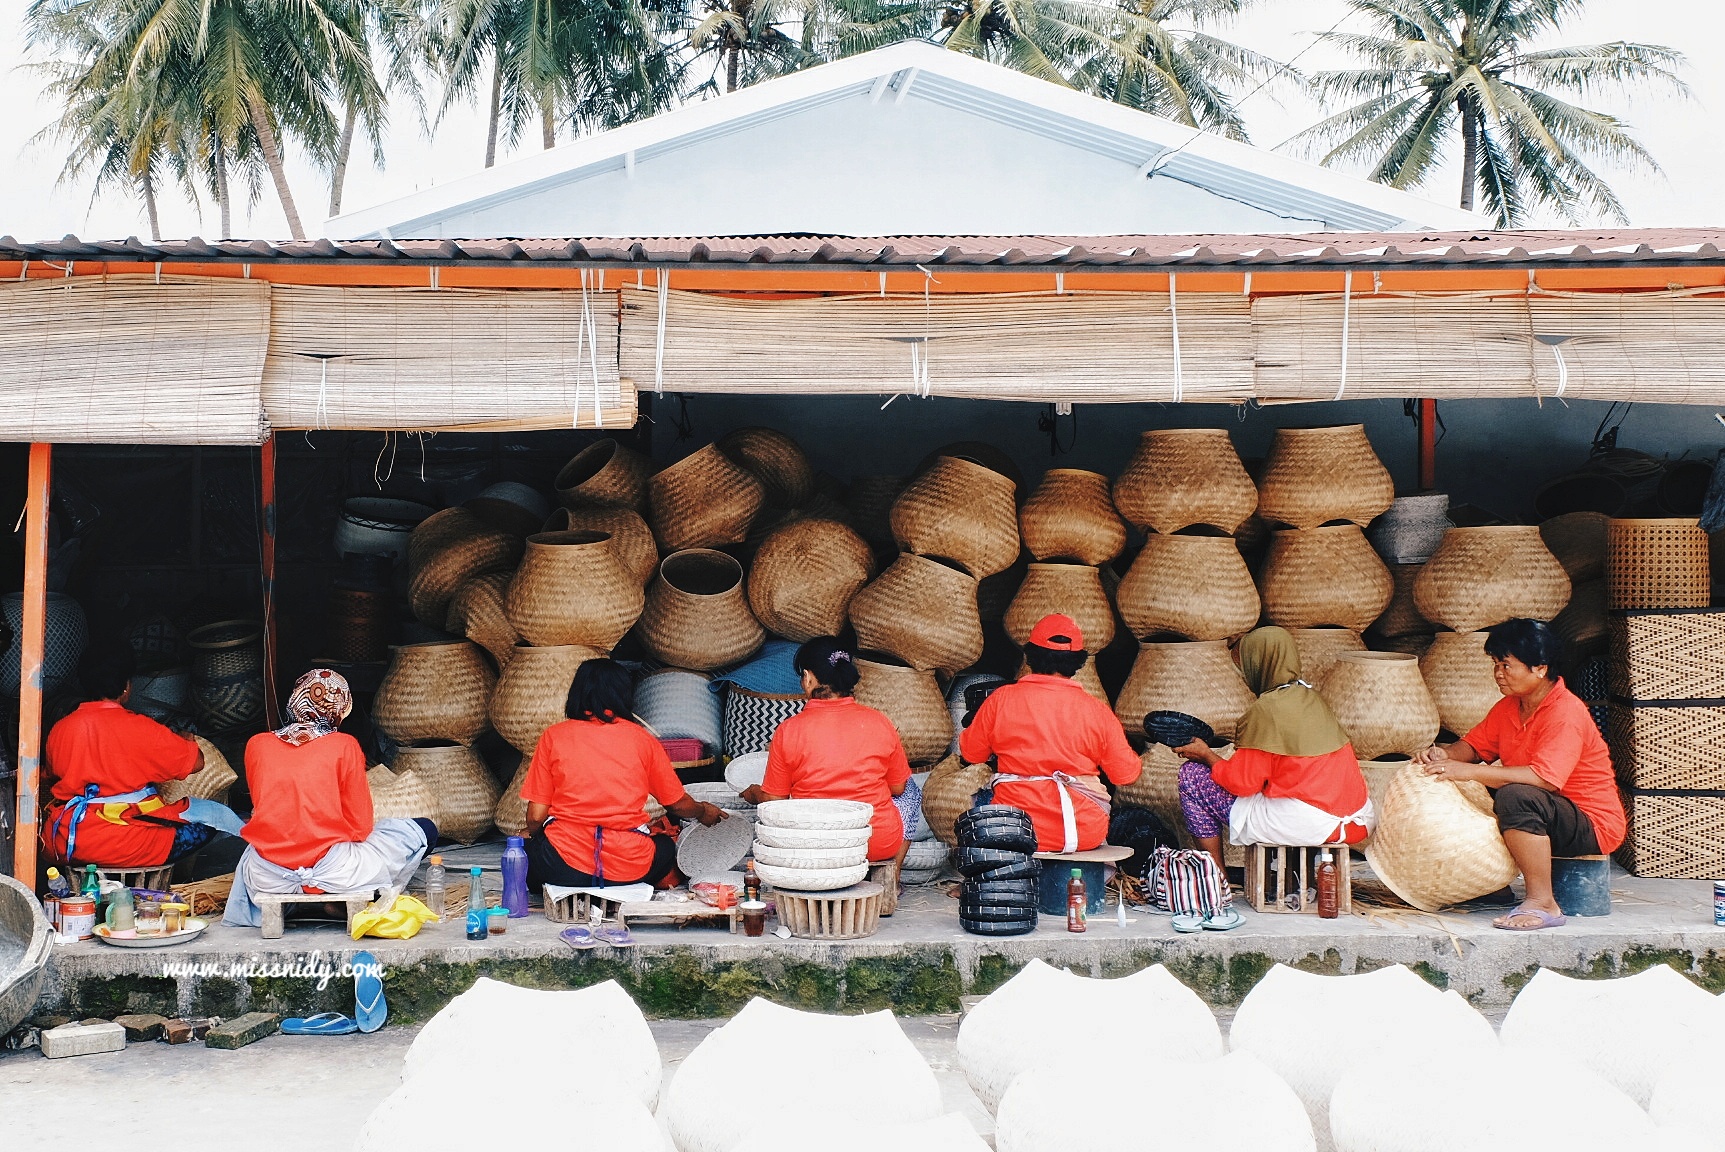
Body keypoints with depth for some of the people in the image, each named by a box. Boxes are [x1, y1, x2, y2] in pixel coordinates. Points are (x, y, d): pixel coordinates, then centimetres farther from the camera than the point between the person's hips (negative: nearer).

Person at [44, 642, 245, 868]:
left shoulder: (59, 730, 3)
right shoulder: (139, 728, -12)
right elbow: (196, 761, -2)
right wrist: (185, 740, 21)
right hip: (121, 846, -7)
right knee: (218, 815, 9)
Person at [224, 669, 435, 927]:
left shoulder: (256, 744, 6)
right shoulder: (344, 746, -4)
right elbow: (360, 825, -2)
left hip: (267, 877, 5)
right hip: (332, 871, -5)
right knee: (424, 831, 13)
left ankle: (251, 915, 22)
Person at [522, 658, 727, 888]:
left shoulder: (554, 736, 5)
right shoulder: (641, 738, 7)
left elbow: (536, 816, 3)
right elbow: (678, 805, 17)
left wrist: (532, 835, 26)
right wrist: (703, 812, 39)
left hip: (564, 866, -1)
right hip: (629, 867, 1)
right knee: (665, 845, 32)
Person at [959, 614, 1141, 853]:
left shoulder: (1001, 699, -3)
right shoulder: (1096, 710, -3)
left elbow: (971, 753, 10)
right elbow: (1125, 773, 4)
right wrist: (1138, 764, 28)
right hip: (1085, 833, 1)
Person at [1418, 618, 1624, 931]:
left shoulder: (1566, 714, -22)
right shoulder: (1508, 707, 6)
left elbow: (1543, 778, -34)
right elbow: (1475, 746, 12)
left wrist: (1468, 771, -34)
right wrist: (1444, 754, -12)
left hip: (1593, 827, -9)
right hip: (1540, 820, 9)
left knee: (1515, 796, -36)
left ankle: (1543, 903, -26)